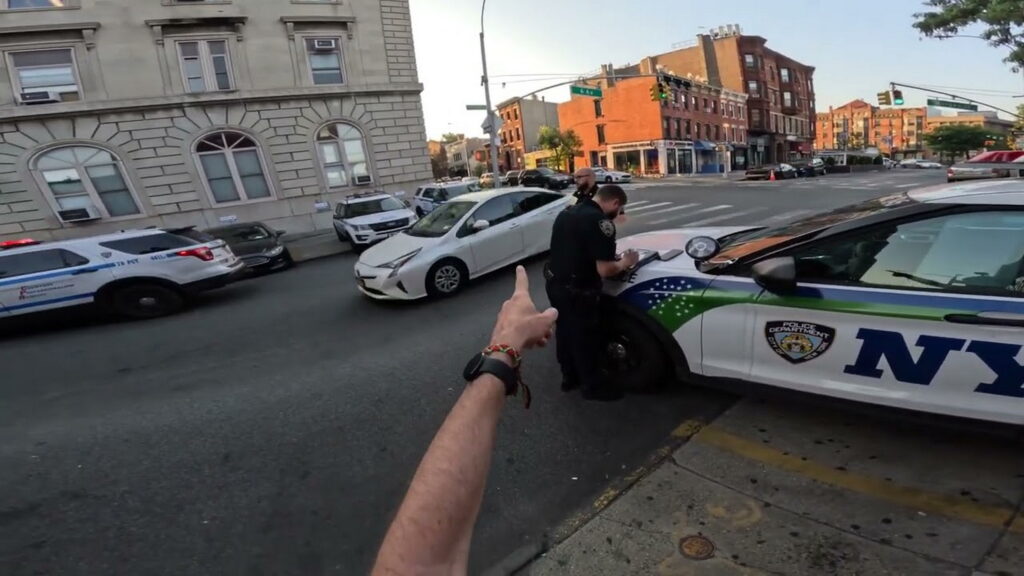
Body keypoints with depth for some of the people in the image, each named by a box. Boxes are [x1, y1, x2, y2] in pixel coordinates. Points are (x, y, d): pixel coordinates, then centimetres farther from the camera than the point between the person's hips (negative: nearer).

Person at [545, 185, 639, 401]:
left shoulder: (567, 213, 10)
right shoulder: (601, 221, -19)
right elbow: (604, 270, -23)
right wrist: (624, 263, -3)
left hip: (555, 284, 9)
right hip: (577, 291, -9)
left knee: (564, 332, 22)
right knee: (586, 339, 9)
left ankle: (569, 377, 40)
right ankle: (593, 386, 27)